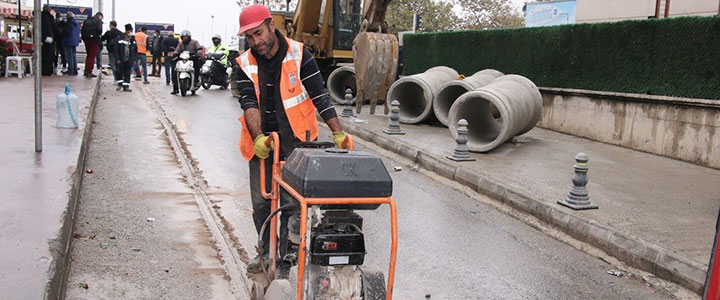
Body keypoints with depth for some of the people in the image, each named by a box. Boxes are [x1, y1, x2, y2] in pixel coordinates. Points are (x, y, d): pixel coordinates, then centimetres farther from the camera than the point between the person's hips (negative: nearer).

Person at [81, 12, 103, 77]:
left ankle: (86, 71, 22)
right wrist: (100, 34, 1)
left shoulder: (87, 20, 15)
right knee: (92, 56, -1)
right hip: (94, 39, -6)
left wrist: (84, 38, 12)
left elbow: (82, 29, 10)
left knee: (89, 55, 20)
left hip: (86, 39, 6)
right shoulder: (99, 21, -4)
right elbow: (99, 29, -19)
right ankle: (89, 72, -3)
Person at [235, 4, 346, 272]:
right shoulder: (246, 64, 1)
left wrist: (338, 133, -14)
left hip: (295, 144, -3)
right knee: (261, 204, 11)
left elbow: (319, 96, -7)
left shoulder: (298, 54, -7)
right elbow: (248, 102, -11)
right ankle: (267, 253, 31)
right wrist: (258, 137, -28)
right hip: (262, 145, 4)